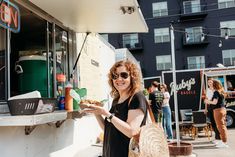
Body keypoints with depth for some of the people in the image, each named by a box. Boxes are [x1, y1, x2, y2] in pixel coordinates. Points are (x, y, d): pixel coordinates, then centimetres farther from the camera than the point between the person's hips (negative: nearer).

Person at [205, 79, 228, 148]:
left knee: (221, 126, -5)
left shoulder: (216, 92, -14)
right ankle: (223, 141, 25)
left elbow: (215, 102, -18)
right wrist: (209, 101, 21)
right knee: (223, 125, 15)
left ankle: (224, 142, -2)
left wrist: (208, 101, -2)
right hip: (223, 109, 9)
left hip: (218, 110, -9)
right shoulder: (221, 92, 12)